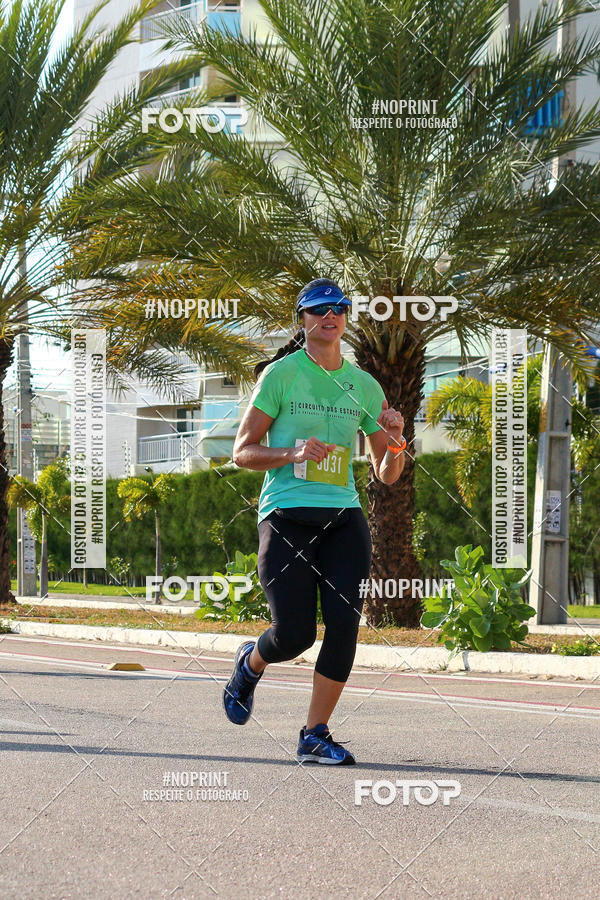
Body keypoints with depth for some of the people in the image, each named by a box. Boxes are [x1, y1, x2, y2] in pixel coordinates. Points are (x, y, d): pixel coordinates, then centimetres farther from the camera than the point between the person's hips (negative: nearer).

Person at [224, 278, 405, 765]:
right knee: (294, 635, -8)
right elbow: (243, 451, 1)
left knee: (344, 623, -12)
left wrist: (396, 441, -6)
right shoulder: (281, 374, 1)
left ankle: (315, 736, 1)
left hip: (344, 517, 3)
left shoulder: (365, 386, 12)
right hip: (286, 516, -3)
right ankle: (251, 662, 29)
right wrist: (294, 454, -16)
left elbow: (387, 475, 15)